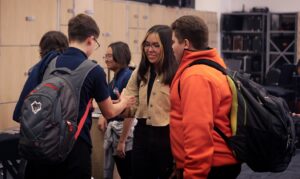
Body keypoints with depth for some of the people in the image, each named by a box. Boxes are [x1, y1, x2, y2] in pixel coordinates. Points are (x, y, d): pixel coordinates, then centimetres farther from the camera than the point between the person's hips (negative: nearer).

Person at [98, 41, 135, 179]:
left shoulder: (128, 76, -15)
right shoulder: (115, 78, 11)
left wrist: (122, 141, -20)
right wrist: (104, 117, 2)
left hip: (125, 129, -9)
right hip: (113, 129, 9)